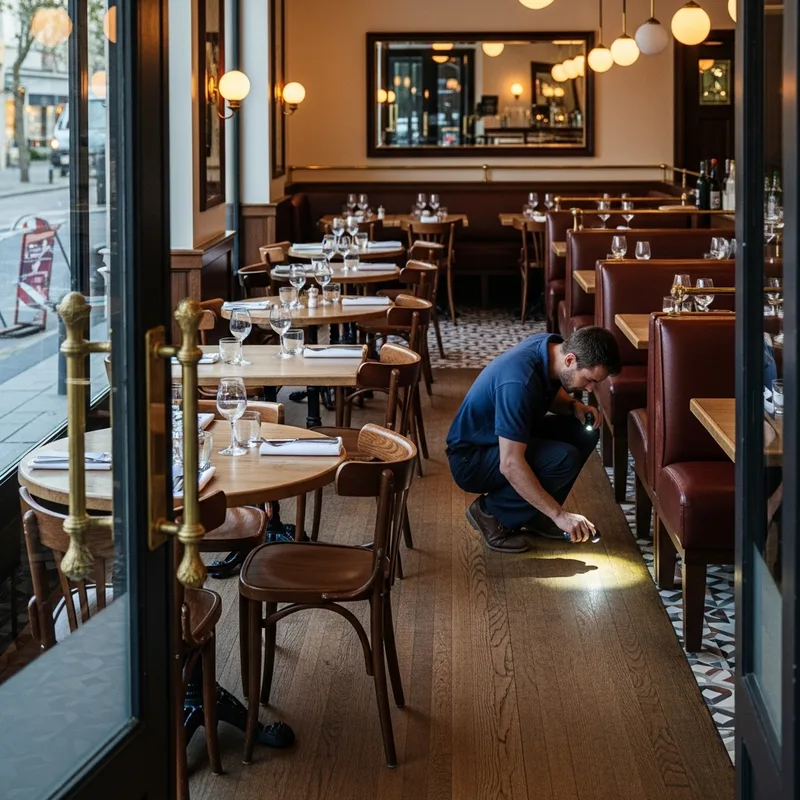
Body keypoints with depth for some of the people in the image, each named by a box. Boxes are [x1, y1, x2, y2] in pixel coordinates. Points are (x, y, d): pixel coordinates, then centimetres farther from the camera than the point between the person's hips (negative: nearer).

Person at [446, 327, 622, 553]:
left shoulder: (553, 348, -8)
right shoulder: (519, 381, -34)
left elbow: (553, 394, 16)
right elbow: (510, 465, -36)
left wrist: (575, 407, -7)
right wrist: (559, 514, -33)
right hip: (471, 459, -9)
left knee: (584, 431, -3)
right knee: (564, 459, -27)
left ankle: (534, 513, 7)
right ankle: (490, 511, -7)